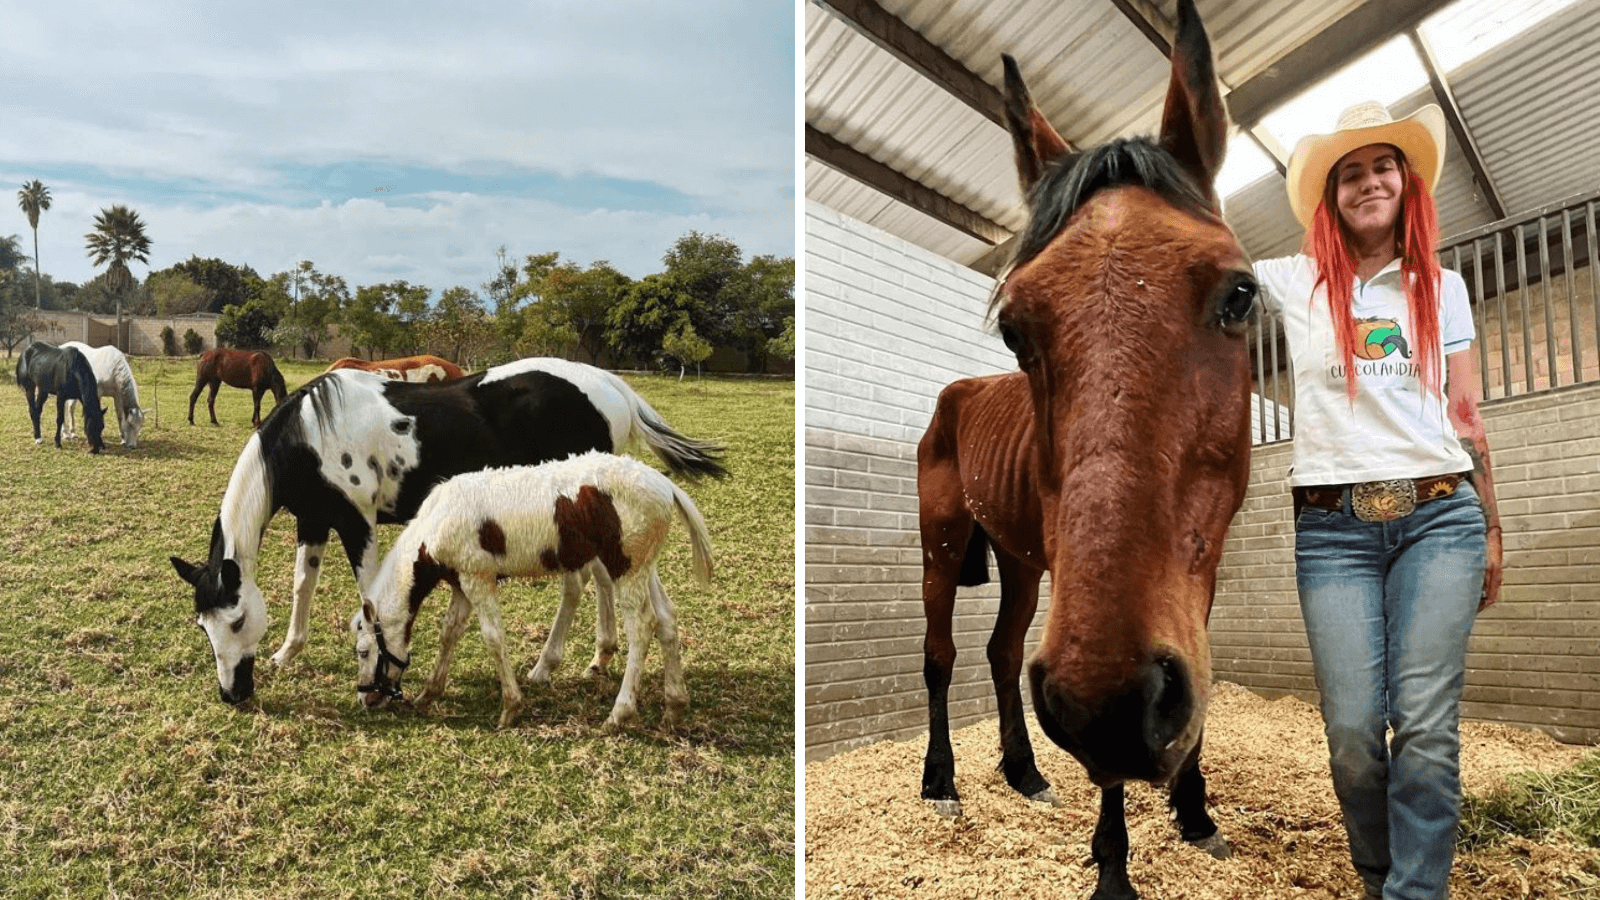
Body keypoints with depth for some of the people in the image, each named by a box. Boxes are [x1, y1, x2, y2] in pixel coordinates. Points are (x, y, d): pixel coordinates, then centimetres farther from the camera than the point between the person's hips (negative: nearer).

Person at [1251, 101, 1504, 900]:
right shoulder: (1297, 284, 9)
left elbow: (1466, 416, 14)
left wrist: (1491, 533, 12)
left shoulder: (1442, 287, 13)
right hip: (1334, 527, -1)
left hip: (1441, 517, 1)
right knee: (1352, 733, -3)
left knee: (1426, 724, -6)